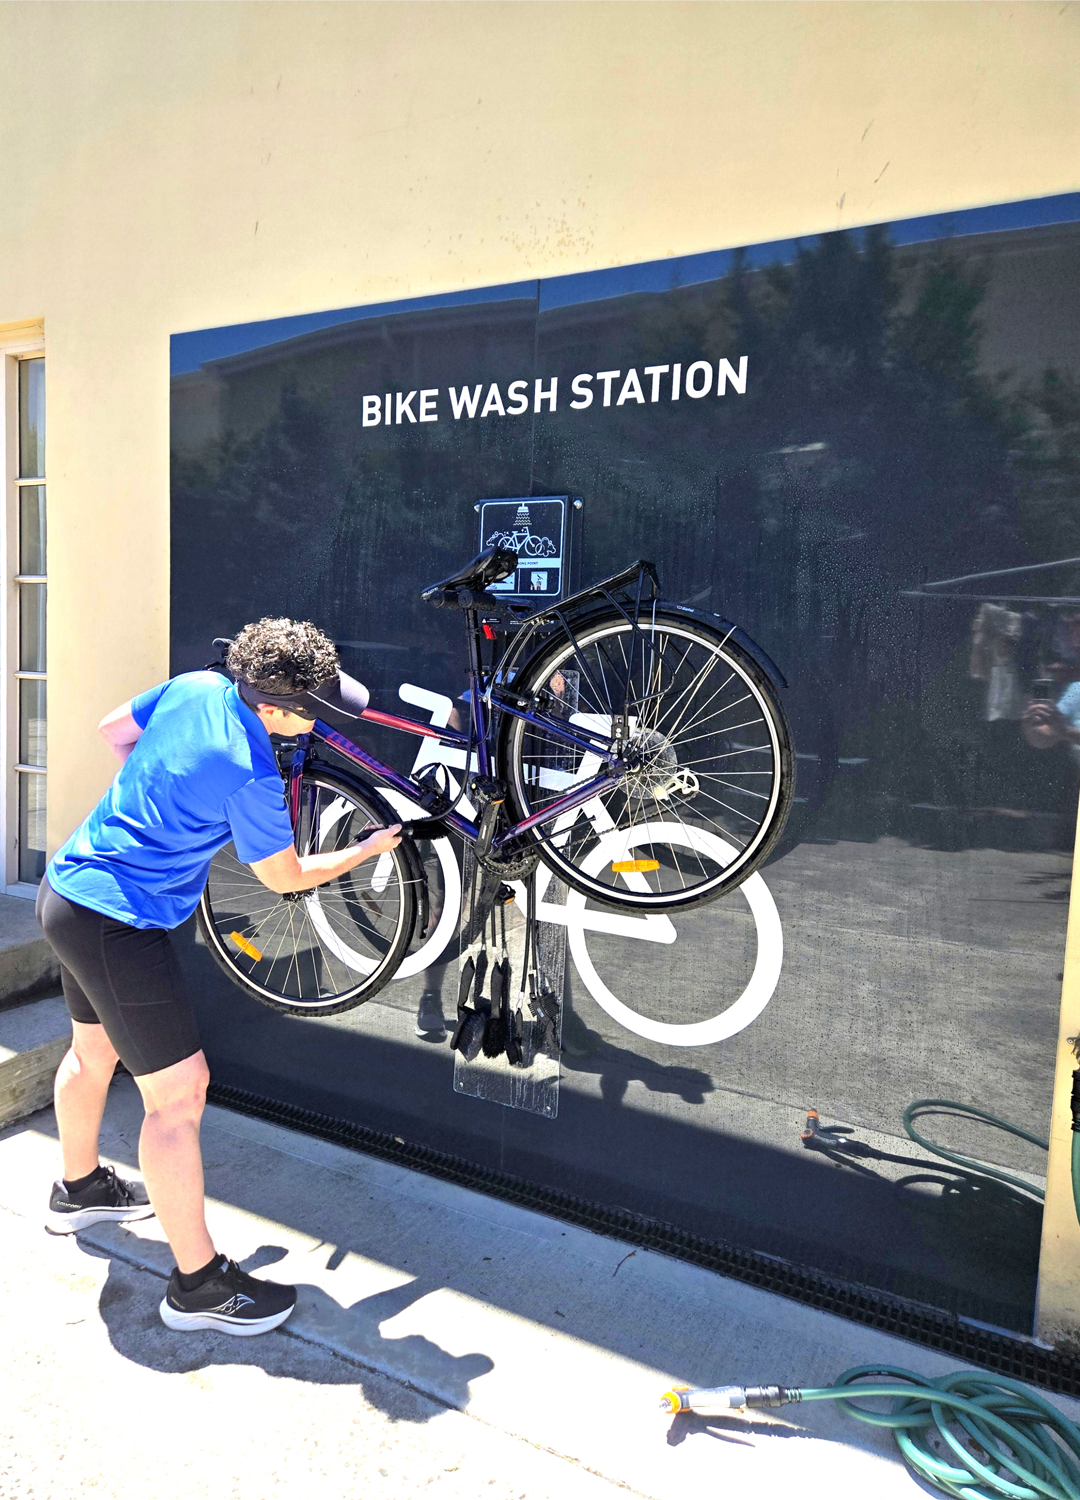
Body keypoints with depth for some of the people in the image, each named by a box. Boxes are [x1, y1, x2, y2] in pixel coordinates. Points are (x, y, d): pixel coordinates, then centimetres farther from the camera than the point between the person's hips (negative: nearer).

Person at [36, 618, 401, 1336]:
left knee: (93, 1051, 28)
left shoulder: (196, 686, -5)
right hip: (119, 924, -10)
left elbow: (112, 729, 12)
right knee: (179, 1090, -2)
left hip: (68, 886, 10)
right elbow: (287, 878, -10)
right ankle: (199, 1282, 10)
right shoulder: (250, 777, -26)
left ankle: (80, 1188, 52)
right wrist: (370, 849, 3)